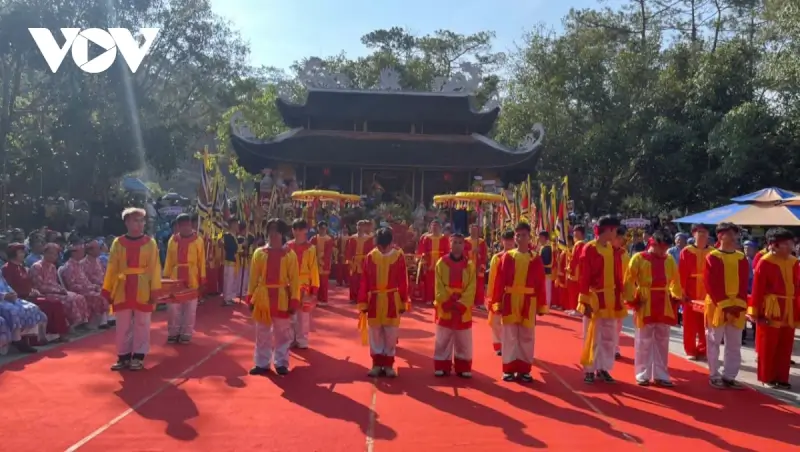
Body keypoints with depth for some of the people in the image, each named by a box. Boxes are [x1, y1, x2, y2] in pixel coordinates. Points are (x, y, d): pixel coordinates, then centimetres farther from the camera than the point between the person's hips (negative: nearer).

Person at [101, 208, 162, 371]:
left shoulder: (150, 242, -1)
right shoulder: (118, 243, 3)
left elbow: (154, 267, -3)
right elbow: (112, 268, 4)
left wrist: (155, 290, -9)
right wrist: (107, 290, 1)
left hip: (143, 290, -1)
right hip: (123, 289, 2)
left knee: (141, 324, 5)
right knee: (123, 325, 9)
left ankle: (138, 357, 14)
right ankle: (123, 357, 20)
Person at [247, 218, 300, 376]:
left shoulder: (290, 254, -3)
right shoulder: (259, 253, 2)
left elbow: (294, 279, -4)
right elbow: (253, 278, 4)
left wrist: (294, 301, -8)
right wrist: (250, 298, 0)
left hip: (281, 299, -1)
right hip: (262, 298, 2)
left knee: (283, 333, 7)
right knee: (262, 333, 10)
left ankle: (281, 363, 20)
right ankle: (262, 363, 21)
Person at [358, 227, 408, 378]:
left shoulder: (399, 256, -5)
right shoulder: (370, 257, -2)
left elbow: (403, 281, -1)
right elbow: (364, 282, 0)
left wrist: (403, 302, 0)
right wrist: (363, 303, -2)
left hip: (392, 301, -1)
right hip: (374, 301, 1)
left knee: (391, 335, 7)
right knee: (374, 334, 8)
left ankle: (388, 364, 18)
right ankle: (377, 364, 19)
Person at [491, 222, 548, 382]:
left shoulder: (536, 259, 2)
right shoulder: (507, 257, -1)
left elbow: (540, 284, 1)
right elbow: (499, 282, -2)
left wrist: (542, 305, -1)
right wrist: (497, 302, -6)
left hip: (528, 303, 1)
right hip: (510, 301, -1)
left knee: (527, 337, 7)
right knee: (509, 336, 4)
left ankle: (524, 370, 18)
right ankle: (509, 369, 13)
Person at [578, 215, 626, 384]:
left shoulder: (614, 250, 8)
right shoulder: (589, 249, -11)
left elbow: (618, 276, 10)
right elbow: (584, 278, -13)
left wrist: (619, 299, 7)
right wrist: (586, 301, -15)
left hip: (611, 300, 6)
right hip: (594, 299, -6)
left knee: (609, 337, 10)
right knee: (592, 336, 3)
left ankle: (603, 368, 21)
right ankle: (589, 370, 13)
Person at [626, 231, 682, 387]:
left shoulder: (669, 260, 6)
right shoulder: (638, 258, -7)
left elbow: (675, 281, 14)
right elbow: (629, 281, -6)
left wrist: (676, 298, 6)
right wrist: (633, 300, -9)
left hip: (664, 305, 4)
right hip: (645, 304, -4)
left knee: (662, 341, 9)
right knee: (644, 341, 4)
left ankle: (660, 375, 18)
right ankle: (642, 375, 12)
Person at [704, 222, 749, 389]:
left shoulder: (742, 258, 7)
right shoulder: (712, 257, -7)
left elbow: (744, 284, 4)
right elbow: (710, 284, -11)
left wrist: (739, 304, -8)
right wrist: (725, 304, -16)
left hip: (737, 307, 5)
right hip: (716, 306, -5)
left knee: (734, 344, 9)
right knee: (714, 342, 3)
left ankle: (729, 377, 19)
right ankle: (714, 376, 14)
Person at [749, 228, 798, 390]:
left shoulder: (793, 262, 6)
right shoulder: (765, 262, -12)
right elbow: (757, 289, -11)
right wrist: (756, 312, -11)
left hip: (789, 310, 6)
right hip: (771, 309, -6)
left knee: (785, 346, 11)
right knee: (768, 346, 4)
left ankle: (781, 378, 22)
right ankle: (767, 377, 16)